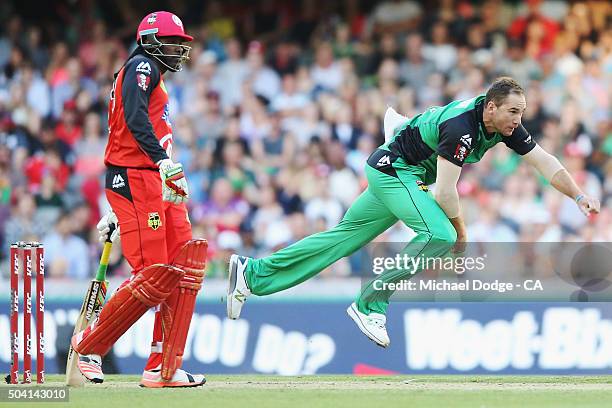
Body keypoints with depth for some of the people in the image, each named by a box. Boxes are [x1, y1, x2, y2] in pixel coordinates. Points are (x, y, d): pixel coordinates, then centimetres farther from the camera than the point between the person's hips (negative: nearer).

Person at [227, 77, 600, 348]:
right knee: (440, 235, -25)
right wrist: (461, 230, -12)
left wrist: (580, 196, -4)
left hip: (388, 173, 9)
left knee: (345, 237, 12)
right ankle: (371, 304, -17)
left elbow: (544, 161, 3)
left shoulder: (506, 124, -5)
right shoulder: (461, 126, -30)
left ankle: (253, 273, 17)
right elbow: (445, 190, -26)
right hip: (394, 169, -9)